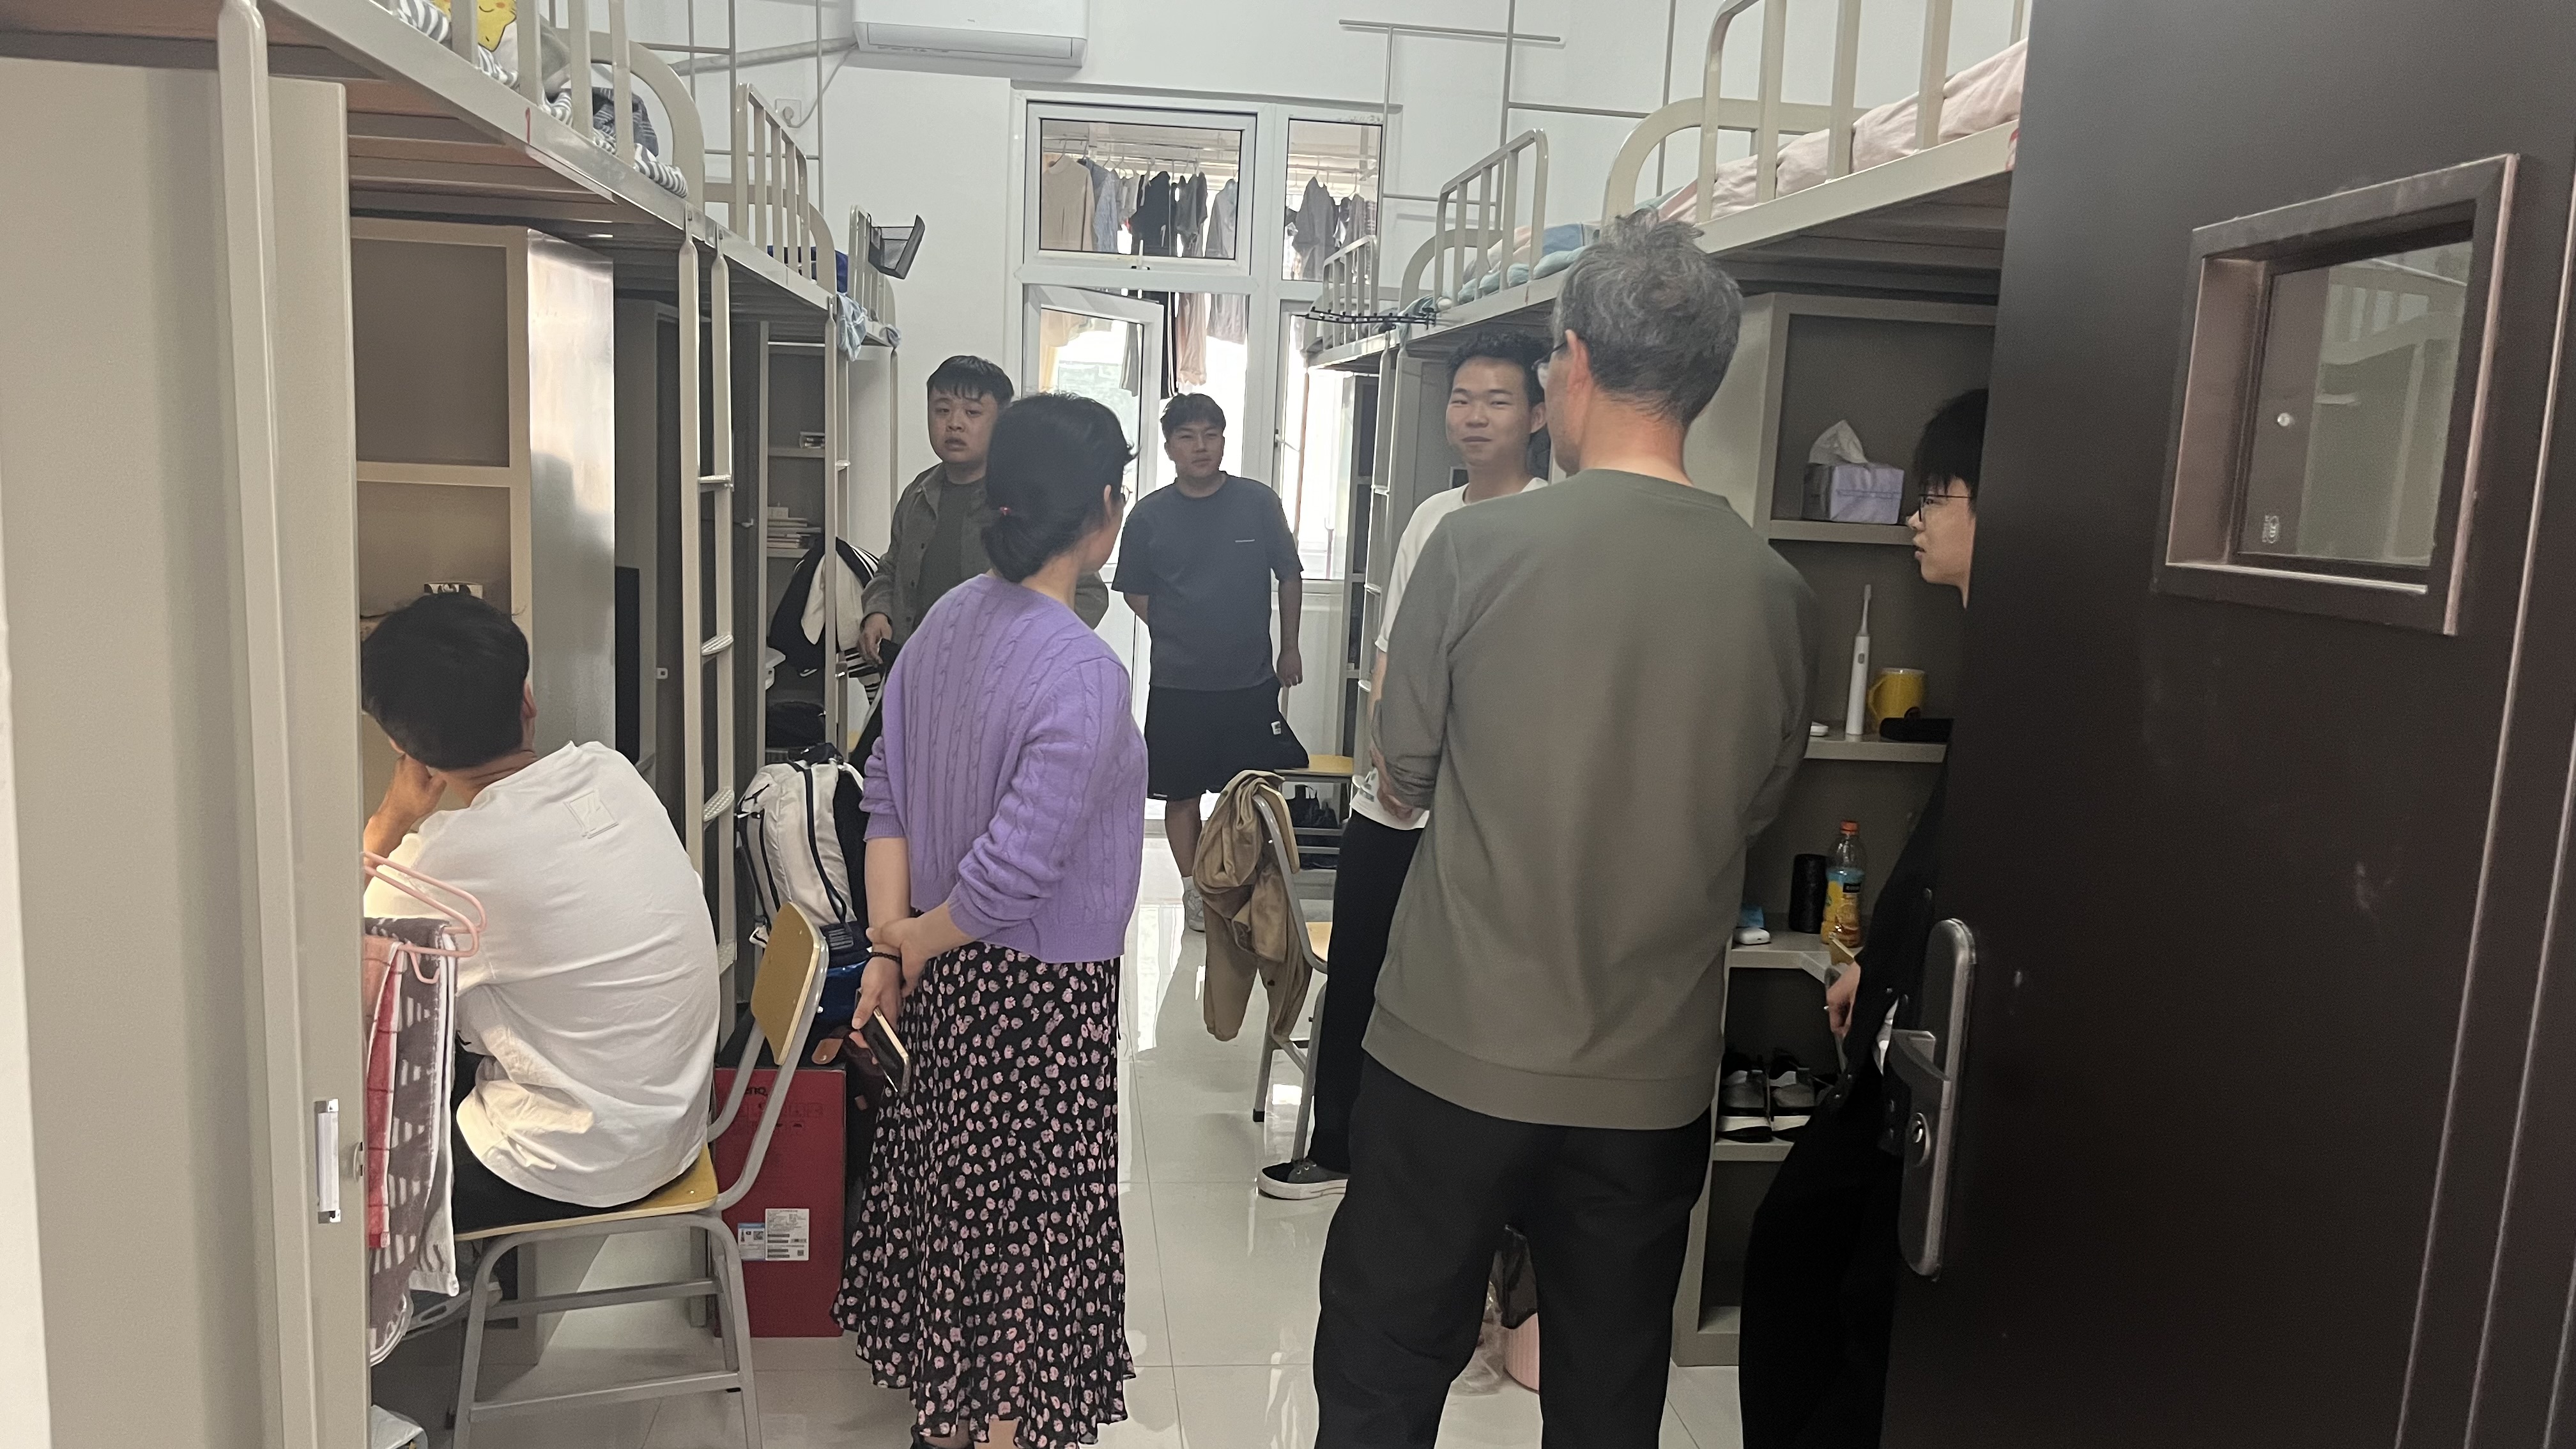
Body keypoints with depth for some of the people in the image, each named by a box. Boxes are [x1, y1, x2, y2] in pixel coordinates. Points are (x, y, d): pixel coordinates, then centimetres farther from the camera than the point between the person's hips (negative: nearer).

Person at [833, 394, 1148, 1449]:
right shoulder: (1085, 675, -26)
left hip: (947, 971, 8)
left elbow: (887, 788, 2)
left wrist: (888, 939, 4)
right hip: (1040, 987, -8)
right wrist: (911, 946, -10)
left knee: (949, 1180, 22)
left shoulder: (953, 616, -2)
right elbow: (1014, 872, -27)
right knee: (1033, 1208, 12)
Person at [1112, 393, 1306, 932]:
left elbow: (1290, 577, 6)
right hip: (1177, 685, 0)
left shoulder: (1259, 503, -3)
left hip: (1251, 682, 0)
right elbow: (1135, 593, 8)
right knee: (1182, 792, 9)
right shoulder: (1150, 514, -2)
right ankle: (1194, 888, 25)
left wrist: (1289, 648, 9)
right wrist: (1179, 637, 1)